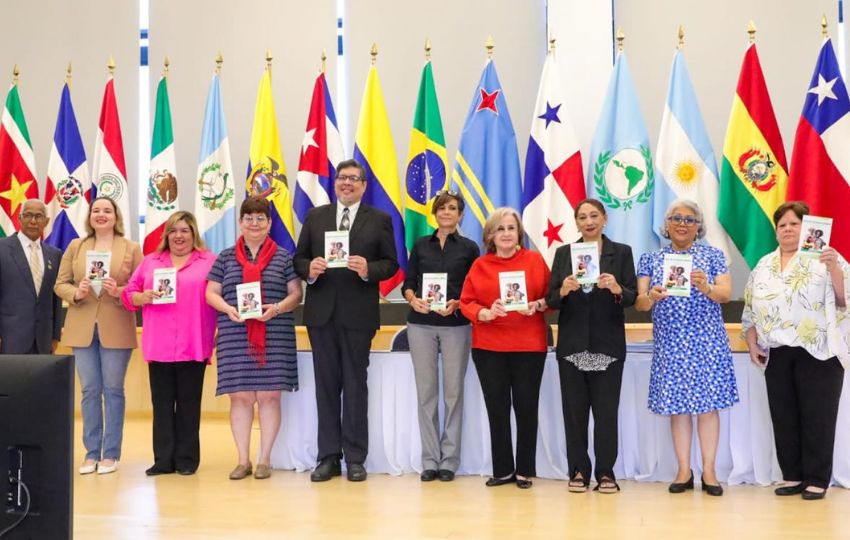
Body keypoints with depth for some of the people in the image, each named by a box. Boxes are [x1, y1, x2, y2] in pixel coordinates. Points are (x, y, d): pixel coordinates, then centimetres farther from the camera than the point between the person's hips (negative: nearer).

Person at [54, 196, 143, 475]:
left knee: (113, 390, 3)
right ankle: (92, 452, 14)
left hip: (116, 330, -2)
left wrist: (119, 292, -19)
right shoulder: (75, 246, 10)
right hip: (82, 329, 2)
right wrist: (76, 293, -12)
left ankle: (111, 453, 10)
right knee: (89, 390, 6)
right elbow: (60, 284, 7)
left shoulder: (131, 248, 3)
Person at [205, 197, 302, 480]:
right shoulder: (226, 257, 11)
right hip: (235, 336, 1)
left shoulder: (283, 257, 7)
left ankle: (265, 459, 10)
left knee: (269, 395, 0)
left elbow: (296, 293, 4)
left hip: (275, 336, -1)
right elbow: (211, 293, 10)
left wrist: (277, 308, -15)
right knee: (240, 396, 2)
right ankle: (243, 460, 12)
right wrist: (228, 308, -10)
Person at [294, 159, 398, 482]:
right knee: (326, 385, 7)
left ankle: (355, 458, 10)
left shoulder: (379, 220, 4)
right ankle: (329, 456, 14)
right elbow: (299, 258, 9)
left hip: (358, 314, -2)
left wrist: (369, 270, -19)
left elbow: (391, 263, 1)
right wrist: (309, 269, -13)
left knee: (355, 386, 3)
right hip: (321, 313, 2)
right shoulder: (315, 217, 11)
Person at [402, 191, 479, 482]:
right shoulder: (420, 245, 10)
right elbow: (408, 284, 8)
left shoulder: (469, 248, 5)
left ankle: (449, 460, 8)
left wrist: (456, 304, -14)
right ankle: (430, 460, 8)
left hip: (456, 325, -1)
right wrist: (414, 300, -12)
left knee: (453, 392, 1)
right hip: (421, 325, 1)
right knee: (426, 392, 2)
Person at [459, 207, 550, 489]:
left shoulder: (535, 260, 3)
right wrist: (486, 313, -16)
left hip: (529, 346, -1)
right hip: (488, 346, 1)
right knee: (496, 408, 5)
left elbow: (550, 295, 4)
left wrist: (537, 305, -16)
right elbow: (466, 302, 2)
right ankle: (503, 469, 17)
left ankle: (525, 470, 15)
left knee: (526, 406, 2)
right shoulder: (480, 265, 5)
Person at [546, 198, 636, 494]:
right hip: (572, 344, 1)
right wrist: (563, 290, -17)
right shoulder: (564, 253, 8)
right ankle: (578, 471, 11)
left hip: (608, 344, -1)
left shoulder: (622, 252, 4)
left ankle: (606, 472, 8)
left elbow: (632, 297, -2)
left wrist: (617, 289, -22)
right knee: (574, 409, 3)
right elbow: (551, 301, 4)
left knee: (606, 410, 0)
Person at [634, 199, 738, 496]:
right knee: (677, 405, 3)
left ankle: (709, 472, 7)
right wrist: (651, 297, -22)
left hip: (707, 342, -1)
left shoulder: (712, 255, 5)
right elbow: (639, 303, 1)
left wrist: (706, 287, -26)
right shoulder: (650, 259, 8)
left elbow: (726, 294, -5)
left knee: (707, 404, -1)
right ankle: (684, 472, 13)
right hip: (670, 344, 1)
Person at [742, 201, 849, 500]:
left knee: (817, 417, -2)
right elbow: (750, 309, 15)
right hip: (777, 354, 5)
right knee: (784, 417, 7)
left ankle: (817, 480, 5)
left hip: (817, 352, -4)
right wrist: (752, 343, 7)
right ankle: (794, 476, 16)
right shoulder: (763, 266, 14)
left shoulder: (824, 258, 1)